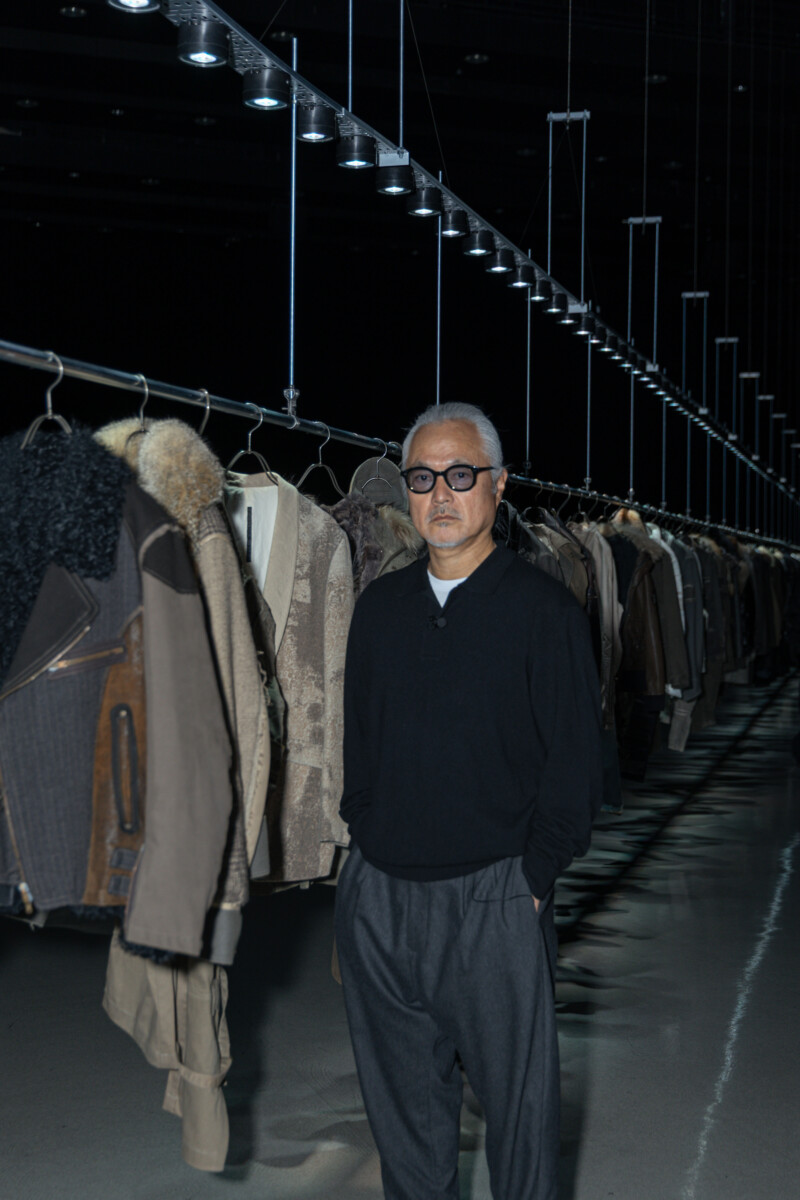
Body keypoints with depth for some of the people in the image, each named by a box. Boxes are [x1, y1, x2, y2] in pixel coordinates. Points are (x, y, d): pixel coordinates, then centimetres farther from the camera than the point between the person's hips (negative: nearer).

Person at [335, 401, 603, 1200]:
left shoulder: (545, 611, -5)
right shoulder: (381, 606, 9)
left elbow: (574, 770, -6)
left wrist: (528, 878, -9)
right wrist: (368, 842, 7)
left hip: (493, 899, -4)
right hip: (377, 892, 5)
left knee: (518, 1100, 5)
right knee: (401, 1100, 14)